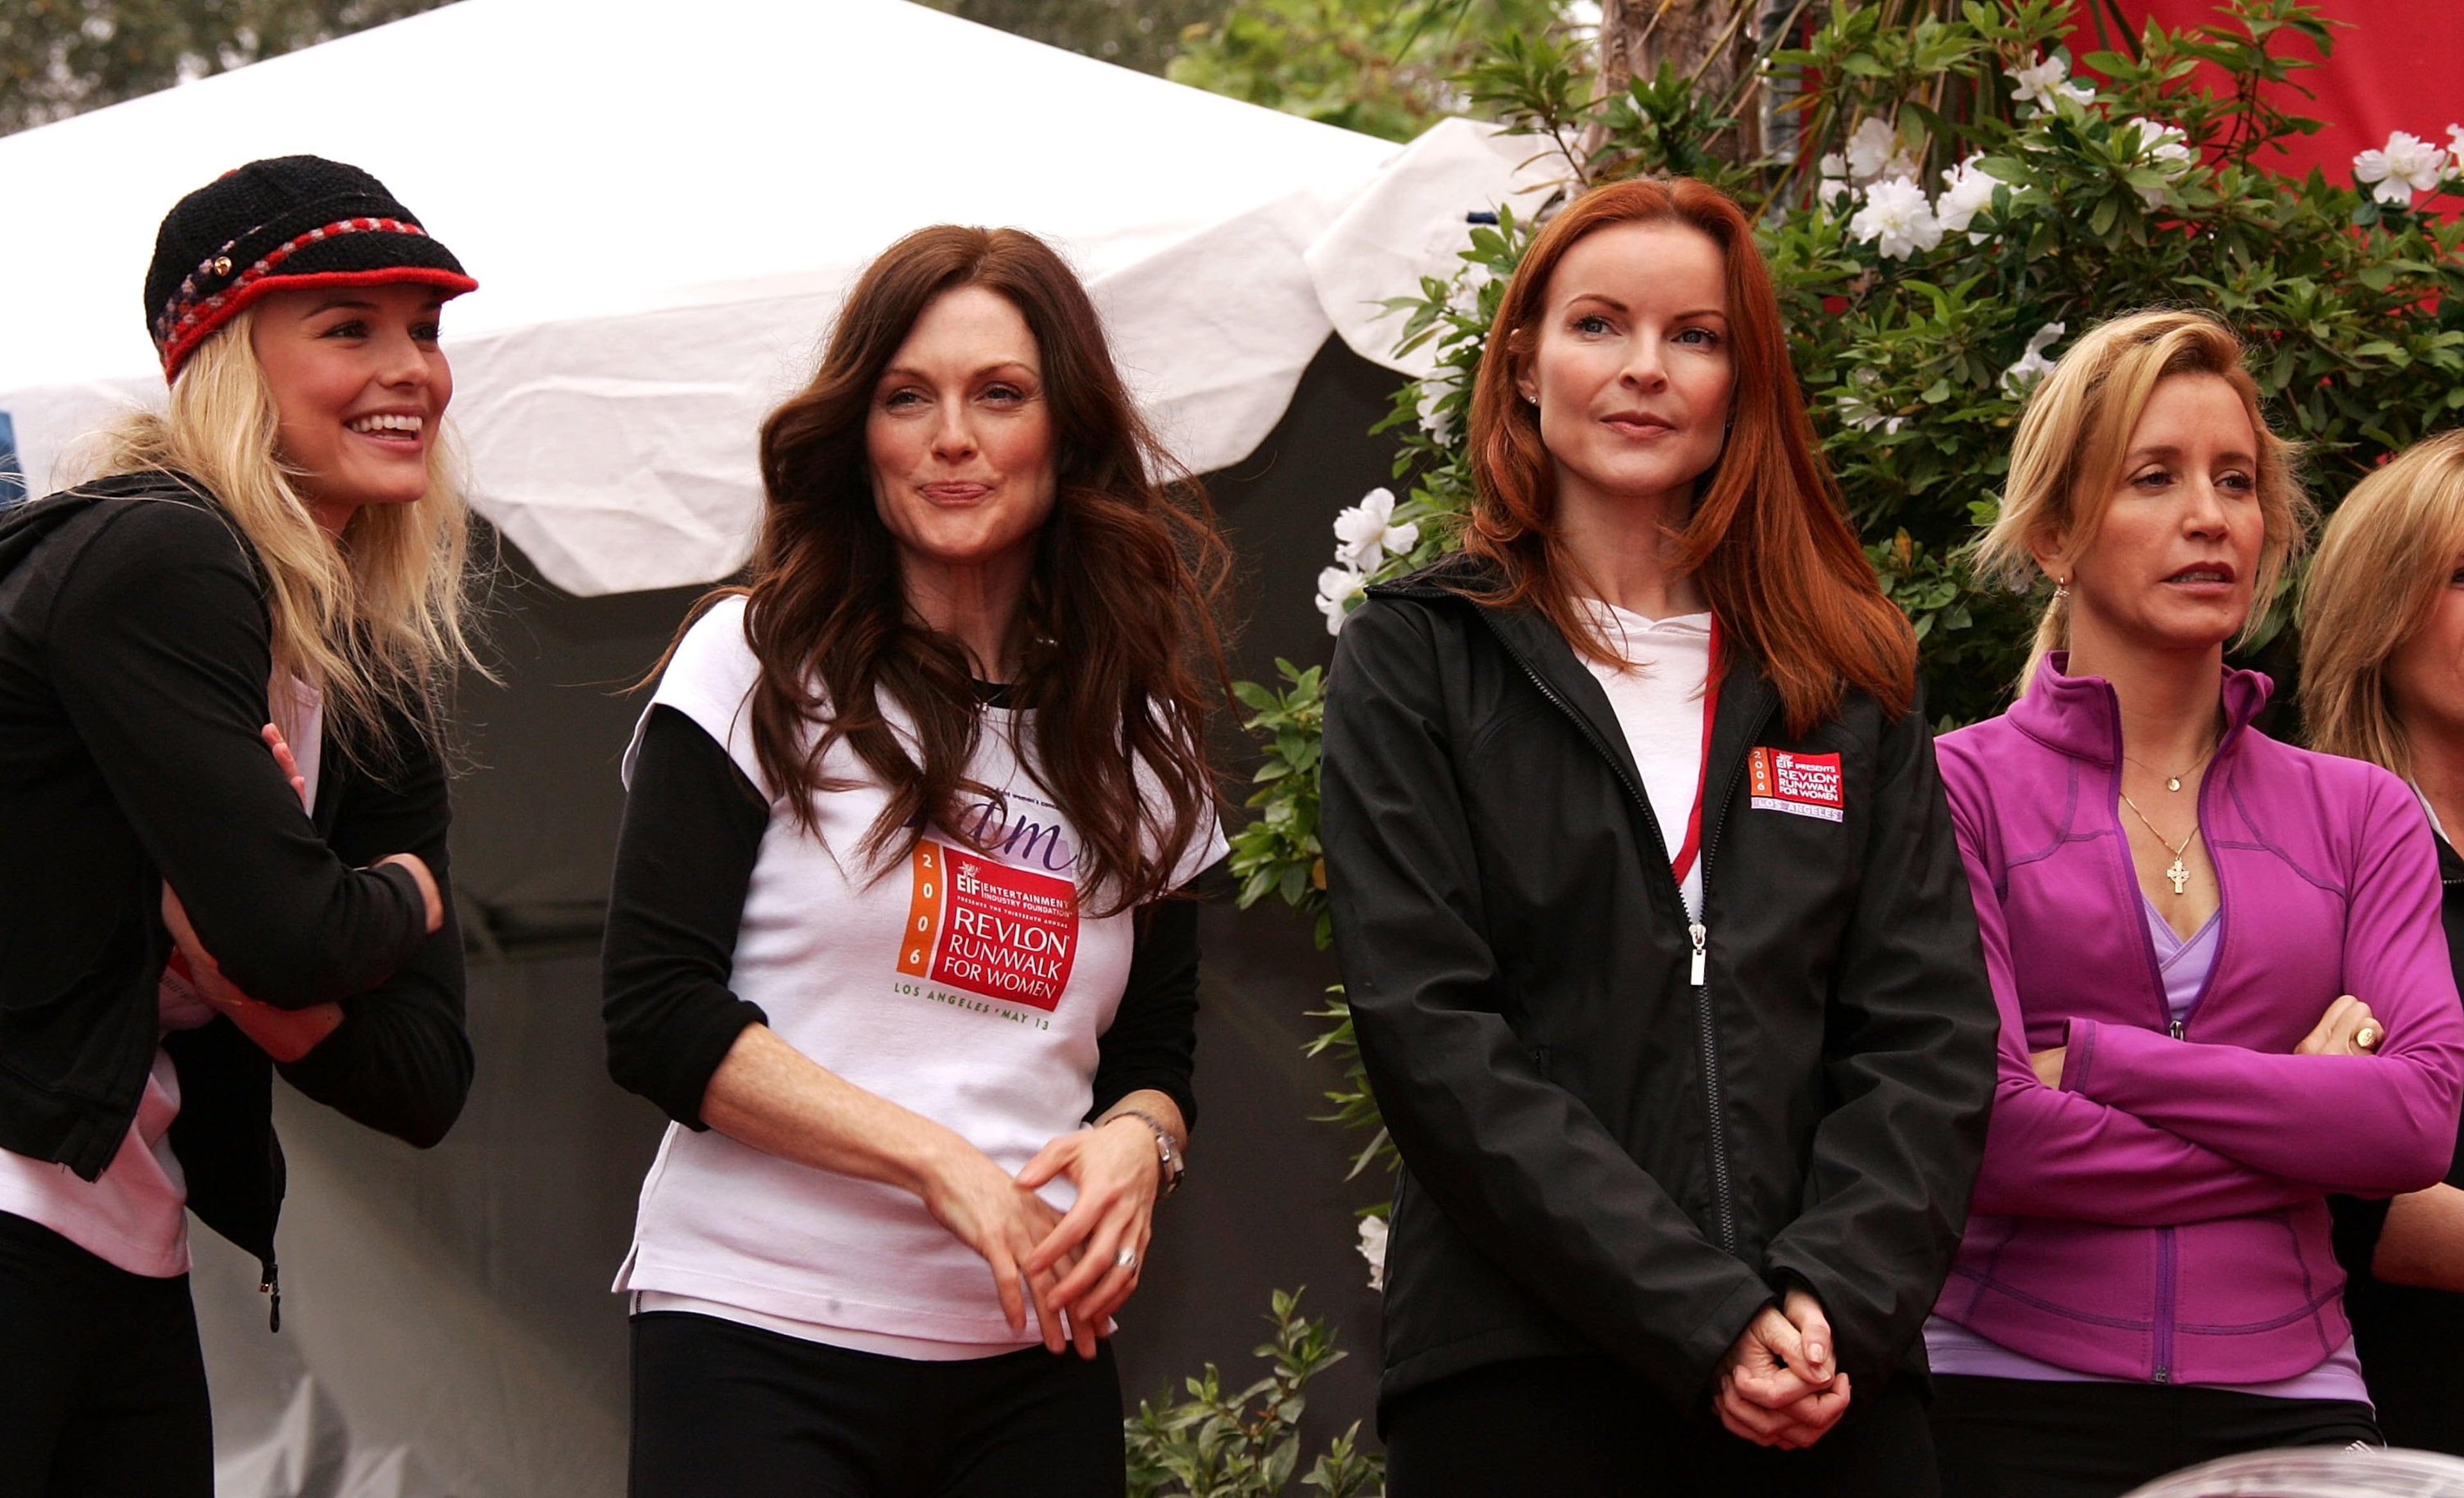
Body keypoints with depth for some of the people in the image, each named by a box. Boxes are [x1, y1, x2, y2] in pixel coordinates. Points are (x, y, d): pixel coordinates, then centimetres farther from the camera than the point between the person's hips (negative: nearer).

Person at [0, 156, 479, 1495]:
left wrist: (245, 980, -10)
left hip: (131, 1275, 9)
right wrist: (408, 890, 1)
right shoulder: (146, 558, -12)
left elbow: (427, 1081, 9)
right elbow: (289, 937, -21)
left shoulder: (378, 680, 13)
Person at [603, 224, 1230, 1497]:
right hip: (759, 1330, -4)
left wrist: (1135, 1144, -9)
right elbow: (656, 1013, -8)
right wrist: (942, 1163, -15)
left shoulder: (1138, 730, 11)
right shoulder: (761, 664, -1)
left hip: (1030, 1358, 4)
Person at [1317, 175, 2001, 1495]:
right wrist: (1703, 1319, -16)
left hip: (1838, 1380, 3)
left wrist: (1839, 1301, -12)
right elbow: (1430, 1037, -7)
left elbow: (1930, 1031, 6)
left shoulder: (1852, 679, 12)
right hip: (1516, 1374, -2)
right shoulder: (1415, 663, 3)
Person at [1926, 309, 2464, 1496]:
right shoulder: (1960, 788, 0)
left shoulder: (2364, 815, 10)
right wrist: (2298, 1121, -5)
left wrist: (2089, 1057, -10)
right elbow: (1988, 1133, -11)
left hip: (2287, 1397, 3)